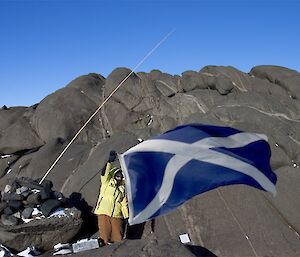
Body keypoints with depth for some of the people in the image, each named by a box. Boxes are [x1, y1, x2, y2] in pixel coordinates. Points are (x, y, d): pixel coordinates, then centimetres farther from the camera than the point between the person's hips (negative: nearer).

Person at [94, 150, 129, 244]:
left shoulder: (123, 189, 17)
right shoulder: (107, 183, 8)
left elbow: (124, 204, 16)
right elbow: (105, 173, -11)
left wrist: (127, 216, 7)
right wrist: (109, 162, -24)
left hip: (116, 215, 3)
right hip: (104, 213, -3)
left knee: (118, 238, -2)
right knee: (105, 237, -4)